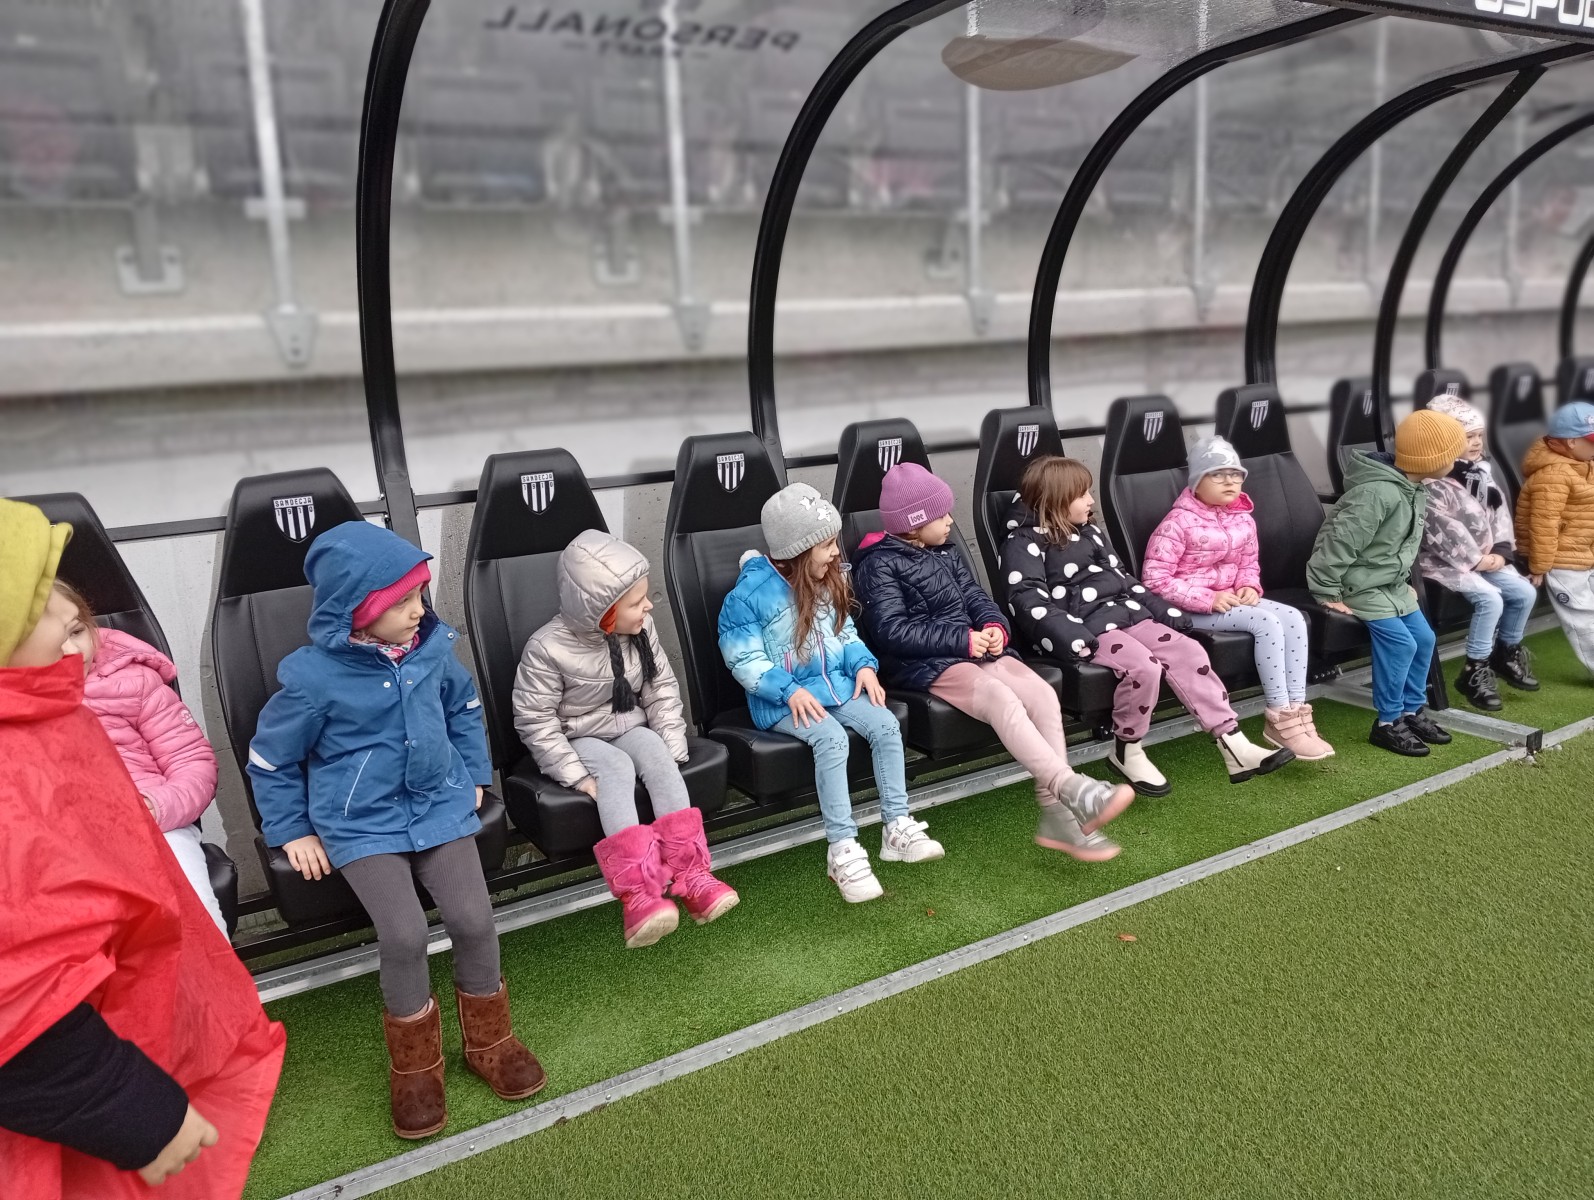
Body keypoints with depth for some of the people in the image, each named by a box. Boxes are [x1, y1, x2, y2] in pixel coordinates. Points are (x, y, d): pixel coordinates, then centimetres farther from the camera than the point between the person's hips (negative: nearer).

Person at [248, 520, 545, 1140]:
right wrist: (293, 833, 2)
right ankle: (416, 1065, 8)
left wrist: (473, 777, 14)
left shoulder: (431, 647, -3)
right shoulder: (314, 677, -15)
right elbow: (270, 760, 0)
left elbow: (465, 708, 17)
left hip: (439, 804, 3)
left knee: (474, 918, -12)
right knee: (404, 933, -20)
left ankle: (488, 1041, 16)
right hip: (361, 823, -3)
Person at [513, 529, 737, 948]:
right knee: (617, 769, -33)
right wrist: (577, 774, -23)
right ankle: (638, 894, -43)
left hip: (630, 729, 4)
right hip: (578, 740, -4)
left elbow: (662, 690, 2)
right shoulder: (547, 649, -23)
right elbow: (534, 722, -17)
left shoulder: (640, 630, -7)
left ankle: (690, 875, -30)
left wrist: (671, 750, -7)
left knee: (658, 759, -27)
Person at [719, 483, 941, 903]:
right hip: (782, 700, -6)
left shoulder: (829, 581, 7)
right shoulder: (752, 592, -15)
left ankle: (897, 828, -6)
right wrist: (789, 690, -26)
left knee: (886, 725, -16)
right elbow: (744, 659, -15)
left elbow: (845, 631, 17)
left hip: (836, 684, 7)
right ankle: (842, 850, -26)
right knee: (832, 739, -32)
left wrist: (864, 665, -2)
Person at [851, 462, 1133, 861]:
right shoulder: (878, 565, -6)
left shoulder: (944, 553, 20)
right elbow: (892, 631, -16)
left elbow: (975, 596, 18)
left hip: (973, 648, 8)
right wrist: (963, 640, -19)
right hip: (924, 664, -7)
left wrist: (995, 625, -7)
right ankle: (1074, 790, -39)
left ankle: (1056, 814, -17)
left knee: (1043, 693, -16)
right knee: (1002, 700, -33)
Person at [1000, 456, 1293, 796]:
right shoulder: (1024, 542, -7)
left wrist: (1165, 610, 15)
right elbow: (1029, 601, -19)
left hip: (1122, 613, 8)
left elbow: (1121, 577, 24)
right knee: (1144, 666, -29)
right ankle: (1126, 752, -8)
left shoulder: (1087, 532, 20)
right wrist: (1071, 638, -32)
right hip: (1085, 626, -8)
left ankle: (1233, 744, -10)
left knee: (1188, 650, -10)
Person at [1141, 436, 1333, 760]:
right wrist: (1207, 598, -23)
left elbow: (1249, 563, 21)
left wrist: (1249, 586, -4)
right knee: (1267, 622, -27)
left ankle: (1296, 713, -16)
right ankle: (1280, 719, -19)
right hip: (1190, 608, -7)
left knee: (1294, 617, -16)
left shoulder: (1243, 519, 8)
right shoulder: (1180, 522, -14)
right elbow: (1155, 578, -18)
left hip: (1230, 598, 8)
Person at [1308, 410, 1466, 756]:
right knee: (1400, 643, -16)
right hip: (1361, 584, -10)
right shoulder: (1377, 494, -29)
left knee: (1424, 637, 6)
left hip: (1391, 582, 10)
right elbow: (1337, 544, -28)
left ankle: (1412, 711, 21)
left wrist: (1404, 580, 16)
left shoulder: (1413, 488, 3)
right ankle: (1387, 723, -4)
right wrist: (1328, 593, -22)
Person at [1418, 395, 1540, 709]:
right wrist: (1475, 559, -19)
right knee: (1489, 598, -25)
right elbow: (1442, 529, -22)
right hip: (1445, 562, -8)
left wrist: (1500, 551, -3)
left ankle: (1507, 652, 24)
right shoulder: (1432, 483, -16)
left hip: (1485, 559, 9)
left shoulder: (1481, 473, 12)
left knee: (1525, 592, -1)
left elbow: (1499, 513, 11)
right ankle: (1474, 671, -13)